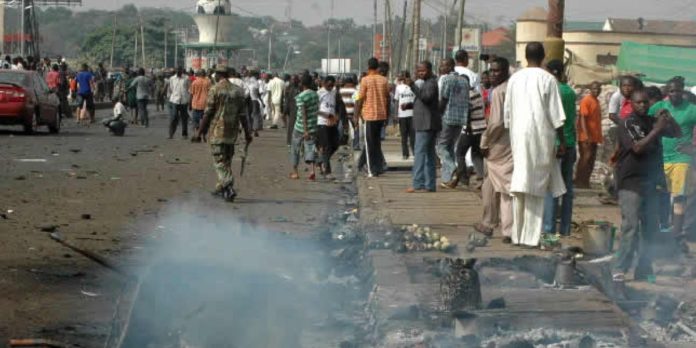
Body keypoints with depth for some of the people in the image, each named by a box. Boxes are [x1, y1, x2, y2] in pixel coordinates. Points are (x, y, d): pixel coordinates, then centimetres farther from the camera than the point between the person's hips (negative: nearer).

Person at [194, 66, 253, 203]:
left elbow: (208, 113, -10)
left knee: (220, 161, -4)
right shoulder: (238, 90, 6)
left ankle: (229, 188, -16)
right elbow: (242, 114, 6)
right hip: (232, 132, 6)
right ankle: (221, 188, 25)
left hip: (217, 131, -6)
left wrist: (200, 131, -3)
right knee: (227, 161, 16)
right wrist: (247, 133, 12)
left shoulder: (215, 90, -9)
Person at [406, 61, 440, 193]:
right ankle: (429, 185, 14)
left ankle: (418, 185, -16)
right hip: (426, 124, 11)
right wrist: (409, 105, 14)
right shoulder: (426, 83, 20)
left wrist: (413, 86, -32)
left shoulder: (431, 83, -12)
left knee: (420, 153, -13)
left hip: (426, 124, -11)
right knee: (429, 154, 11)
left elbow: (426, 98, -27)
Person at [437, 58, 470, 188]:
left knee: (441, 145, 1)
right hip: (461, 119, 7)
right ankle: (447, 179, 10)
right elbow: (466, 101, 15)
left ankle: (451, 168, -23)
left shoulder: (447, 79, -9)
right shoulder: (464, 80, 14)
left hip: (447, 118, -7)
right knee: (450, 147, 13)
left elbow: (443, 100, -12)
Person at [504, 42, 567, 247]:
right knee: (537, 186, 1)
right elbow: (556, 115, -6)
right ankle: (531, 237, 0)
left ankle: (517, 235, 6)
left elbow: (507, 113, 12)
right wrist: (562, 142, 0)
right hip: (541, 136, -4)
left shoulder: (514, 79, 7)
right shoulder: (547, 79, -6)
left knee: (520, 183, 7)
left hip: (518, 136, 4)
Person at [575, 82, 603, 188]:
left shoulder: (596, 101, 16)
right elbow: (583, 118, -17)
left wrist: (600, 135, 19)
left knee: (591, 160, 8)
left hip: (594, 137, 9)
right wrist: (586, 135, -24)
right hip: (586, 137, -9)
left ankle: (585, 182, 13)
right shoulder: (586, 100, -10)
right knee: (585, 158, -10)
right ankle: (579, 182, -6)